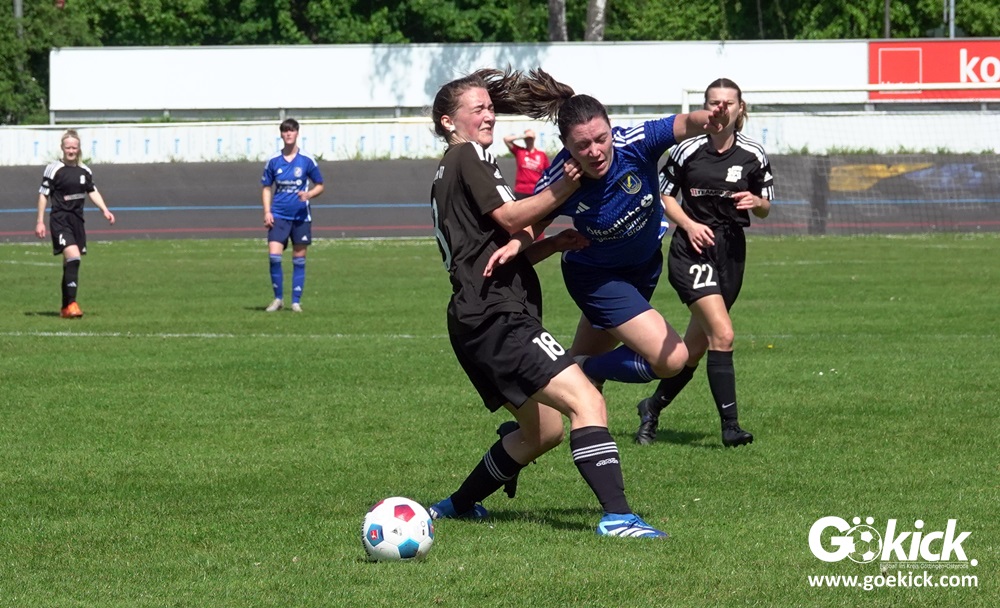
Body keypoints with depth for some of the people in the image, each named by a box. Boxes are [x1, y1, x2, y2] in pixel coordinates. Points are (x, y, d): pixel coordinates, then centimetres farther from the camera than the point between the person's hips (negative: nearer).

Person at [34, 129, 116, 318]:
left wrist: (105, 210, 7)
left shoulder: (85, 171, 10)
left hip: (77, 219, 6)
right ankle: (71, 304, -24)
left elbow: (92, 191, 20)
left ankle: (65, 308, 17)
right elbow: (43, 195, -4)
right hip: (60, 219, -6)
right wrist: (40, 221, -7)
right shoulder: (54, 169, -7)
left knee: (70, 264, 9)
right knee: (73, 257, -23)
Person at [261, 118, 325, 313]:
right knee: (274, 256, -13)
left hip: (301, 216, 0)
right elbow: (267, 188, 11)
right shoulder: (273, 161, 3)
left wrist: (309, 194, -14)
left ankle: (296, 301, 12)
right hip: (279, 216, 0)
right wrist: (267, 212, -1)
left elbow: (319, 186, 7)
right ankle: (278, 298, 2)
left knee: (299, 260, 3)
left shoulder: (307, 160, 0)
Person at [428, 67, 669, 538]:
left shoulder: (447, 174, 27)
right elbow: (511, 218, -13)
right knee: (587, 403, -20)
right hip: (496, 317, -11)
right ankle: (617, 516, -31)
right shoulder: (467, 157, -2)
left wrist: (558, 242, 12)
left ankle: (457, 505, 26)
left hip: (477, 322, 11)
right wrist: (564, 187, -15)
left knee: (543, 431, 20)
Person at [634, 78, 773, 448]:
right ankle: (729, 424, -18)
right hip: (693, 249, -4)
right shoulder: (688, 151, -4)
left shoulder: (753, 155, 2)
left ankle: (653, 407, 31)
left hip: (731, 251, 4)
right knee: (722, 334, -20)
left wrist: (756, 202, -12)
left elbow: (765, 208, 11)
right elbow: (664, 194, 6)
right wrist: (688, 223, -9)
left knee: (696, 346, 9)